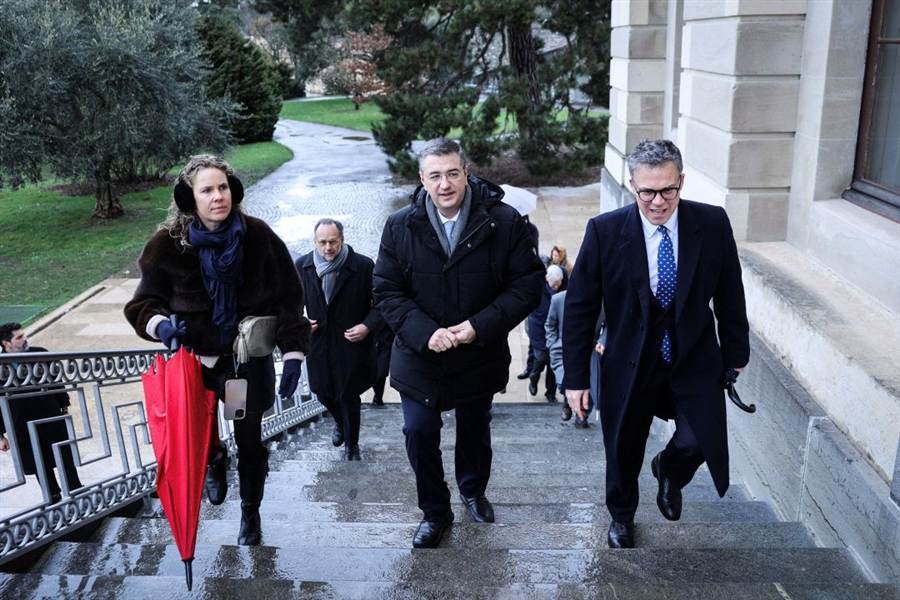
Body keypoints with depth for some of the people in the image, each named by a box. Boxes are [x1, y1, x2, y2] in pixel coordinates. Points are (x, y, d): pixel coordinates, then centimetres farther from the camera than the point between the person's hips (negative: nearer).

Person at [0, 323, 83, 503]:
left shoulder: (40, 353, -6)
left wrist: (64, 406, 9)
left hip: (52, 418, 1)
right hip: (23, 429, -1)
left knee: (66, 460, 10)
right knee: (40, 465, 12)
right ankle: (54, 498, 28)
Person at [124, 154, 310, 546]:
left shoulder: (257, 236, -11)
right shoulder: (169, 245, -11)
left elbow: (288, 298, -7)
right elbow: (145, 302, 0)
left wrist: (293, 354, -12)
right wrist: (160, 324, -23)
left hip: (251, 360, 0)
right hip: (197, 360, 0)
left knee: (250, 444, 14)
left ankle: (250, 513, 39)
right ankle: (214, 461, 43)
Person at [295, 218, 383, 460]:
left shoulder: (363, 266, -12)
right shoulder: (302, 266, -2)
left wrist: (368, 326, -21)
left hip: (351, 343, -3)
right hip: (318, 343, 3)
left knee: (348, 397, 6)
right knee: (323, 393, 15)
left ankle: (351, 445, 30)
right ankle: (340, 423, 49)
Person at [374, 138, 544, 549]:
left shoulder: (503, 222, -14)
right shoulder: (400, 227, -9)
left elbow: (528, 284, -11)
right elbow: (386, 291, -6)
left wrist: (479, 326, -21)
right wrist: (424, 332, -21)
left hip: (480, 356, 0)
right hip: (419, 356, 0)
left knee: (475, 429, 20)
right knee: (419, 433, 2)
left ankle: (473, 491, 49)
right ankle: (434, 512, 26)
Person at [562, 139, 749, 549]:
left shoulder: (713, 224, -10)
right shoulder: (605, 231, -15)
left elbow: (729, 296, 2)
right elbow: (579, 308, -10)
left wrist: (736, 355, 9)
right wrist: (575, 377, -9)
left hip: (695, 361, 1)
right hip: (630, 364, -1)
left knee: (700, 441, -13)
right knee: (623, 453, 14)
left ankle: (669, 470, 26)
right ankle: (622, 518, 46)